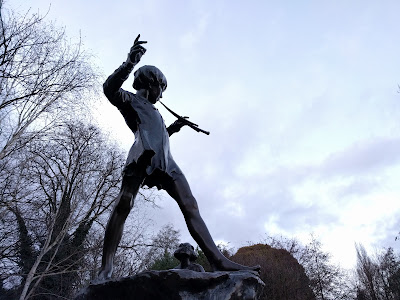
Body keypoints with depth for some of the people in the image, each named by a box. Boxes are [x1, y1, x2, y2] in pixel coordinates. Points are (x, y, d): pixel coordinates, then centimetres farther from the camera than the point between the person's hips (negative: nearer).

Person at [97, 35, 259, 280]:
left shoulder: (154, 112, 40)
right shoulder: (131, 100, 18)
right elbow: (110, 88, -5)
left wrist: (173, 128, 42)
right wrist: (130, 62, -15)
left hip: (165, 161, 7)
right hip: (143, 155, -7)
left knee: (190, 206, -7)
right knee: (124, 204, -22)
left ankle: (218, 260, -13)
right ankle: (106, 270, -21)